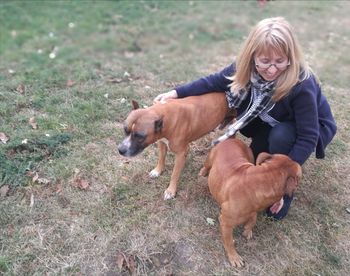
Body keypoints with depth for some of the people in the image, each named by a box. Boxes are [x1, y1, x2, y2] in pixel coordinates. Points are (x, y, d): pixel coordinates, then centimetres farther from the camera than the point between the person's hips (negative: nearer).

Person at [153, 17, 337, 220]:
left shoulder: (301, 85, -38)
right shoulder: (247, 67, -24)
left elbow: (308, 137, -34)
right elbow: (216, 81, -11)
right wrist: (177, 93, -18)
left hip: (315, 127, -5)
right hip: (273, 123, 5)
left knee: (280, 136, -35)